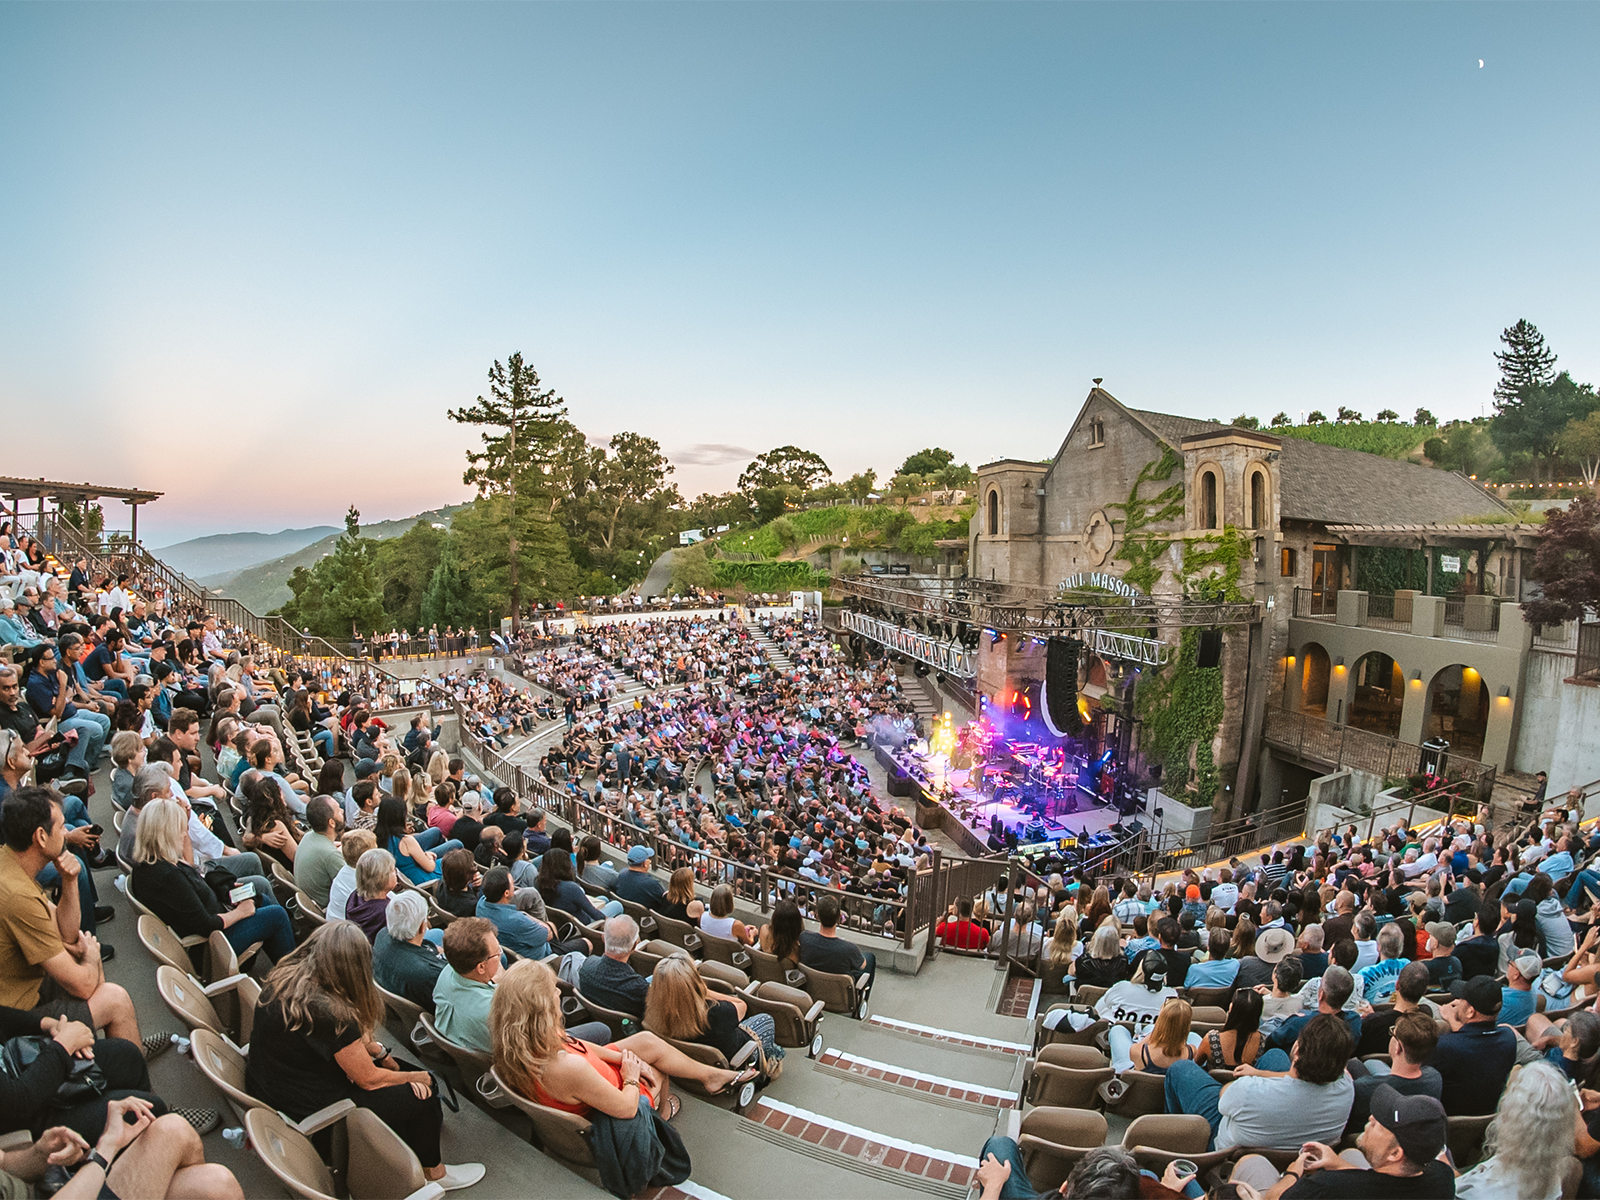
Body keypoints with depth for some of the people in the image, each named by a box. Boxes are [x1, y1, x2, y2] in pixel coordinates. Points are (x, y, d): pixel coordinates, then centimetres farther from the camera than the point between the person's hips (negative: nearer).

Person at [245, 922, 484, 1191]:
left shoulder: (283, 978, -7)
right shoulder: (329, 1012, -32)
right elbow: (370, 1079, -17)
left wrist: (378, 1050, 4)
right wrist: (422, 1077, -2)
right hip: (303, 1113, -8)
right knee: (420, 1097, 1)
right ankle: (433, 1173, 24)